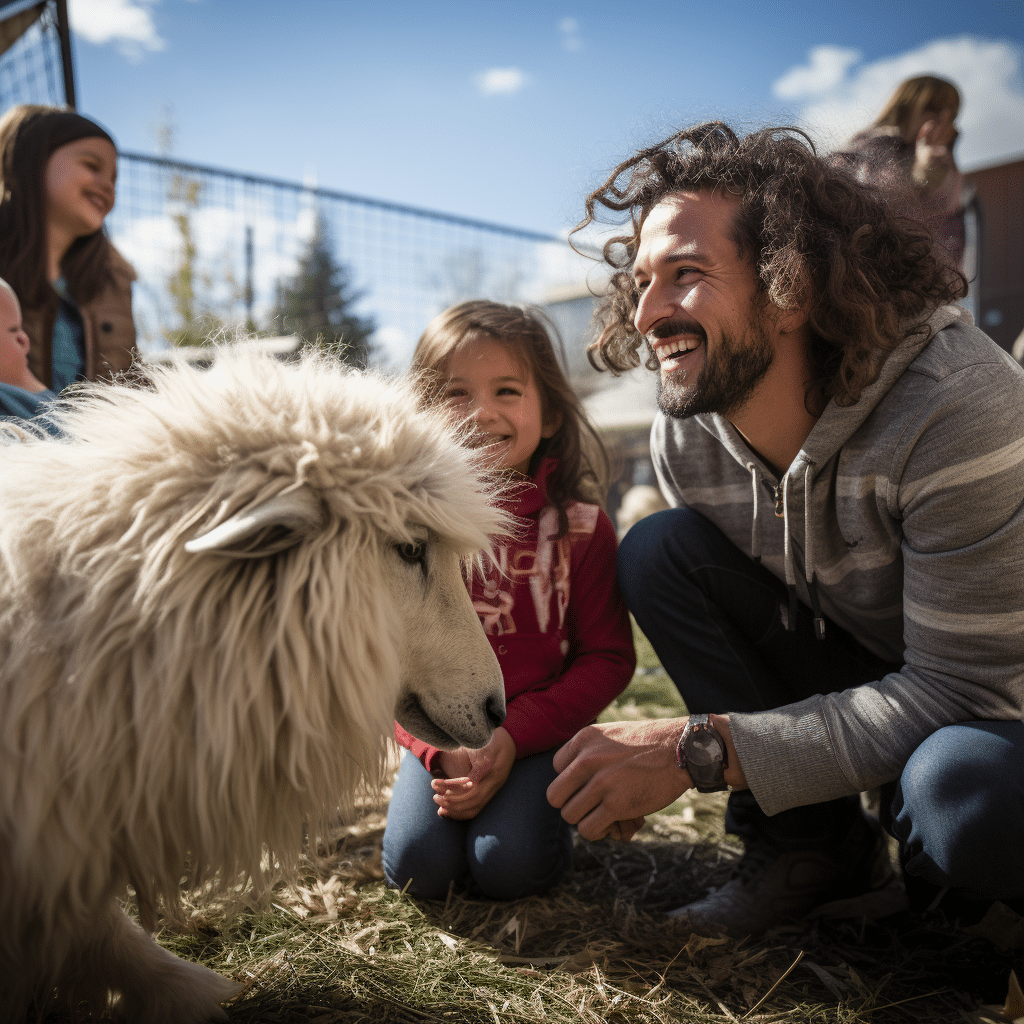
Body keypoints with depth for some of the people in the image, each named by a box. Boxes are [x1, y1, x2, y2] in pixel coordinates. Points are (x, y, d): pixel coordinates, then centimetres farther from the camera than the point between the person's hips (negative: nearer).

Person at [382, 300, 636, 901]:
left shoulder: (579, 527, -8)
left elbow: (608, 658, -7)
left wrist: (513, 736, -17)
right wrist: (441, 749, -17)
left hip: (539, 734, -1)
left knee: (508, 868, -20)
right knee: (419, 866, -15)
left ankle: (546, 808, 13)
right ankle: (456, 793, 16)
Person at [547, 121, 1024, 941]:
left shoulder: (955, 406, -32)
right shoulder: (684, 437, -13)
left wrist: (702, 747, -35)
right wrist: (652, 758, -16)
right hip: (868, 664, 5)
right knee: (658, 549, -15)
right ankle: (809, 845, -3)